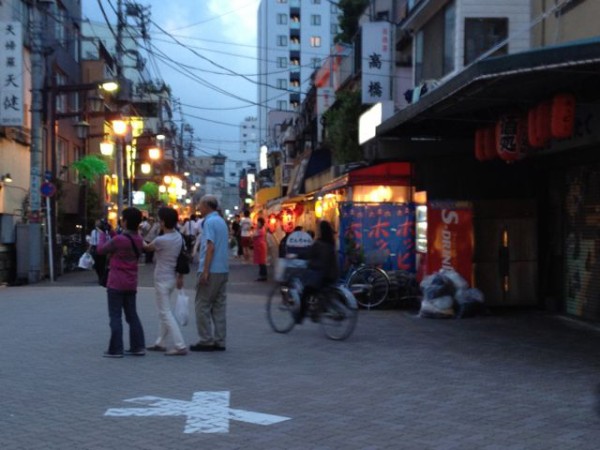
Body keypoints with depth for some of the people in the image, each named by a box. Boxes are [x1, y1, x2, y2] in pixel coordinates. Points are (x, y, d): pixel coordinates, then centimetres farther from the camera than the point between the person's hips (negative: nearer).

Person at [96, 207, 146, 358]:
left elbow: (101, 249, -7)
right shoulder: (138, 239, 4)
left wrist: (102, 234, 10)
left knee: (115, 316, 0)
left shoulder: (119, 239, -20)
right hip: (131, 283, 7)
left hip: (116, 283, -7)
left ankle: (116, 349, 1)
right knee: (132, 315, 13)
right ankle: (138, 346, 12)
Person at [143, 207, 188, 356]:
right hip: (172, 278, 8)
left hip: (162, 280, -8)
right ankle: (161, 343, 27)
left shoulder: (161, 240, -21)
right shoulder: (179, 237, 1)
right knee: (164, 311, 20)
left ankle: (180, 346, -10)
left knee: (165, 313, -4)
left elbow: (147, 247, -2)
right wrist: (180, 277, 18)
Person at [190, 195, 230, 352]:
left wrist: (205, 271, -20)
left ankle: (206, 341, -1)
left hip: (211, 270, -9)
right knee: (219, 306, 9)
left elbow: (210, 247, -19)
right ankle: (219, 341, 10)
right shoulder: (221, 221, 16)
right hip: (223, 270, 9)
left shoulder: (209, 222, -11)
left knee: (203, 306, -1)